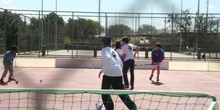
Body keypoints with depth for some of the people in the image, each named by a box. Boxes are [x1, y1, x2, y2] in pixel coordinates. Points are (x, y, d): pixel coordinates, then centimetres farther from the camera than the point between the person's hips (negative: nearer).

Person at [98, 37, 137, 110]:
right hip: (118, 74, 7)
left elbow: (107, 59, -20)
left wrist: (102, 70, -18)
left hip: (109, 74, -6)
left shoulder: (104, 50, 2)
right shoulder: (113, 51, 23)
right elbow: (120, 63, 26)